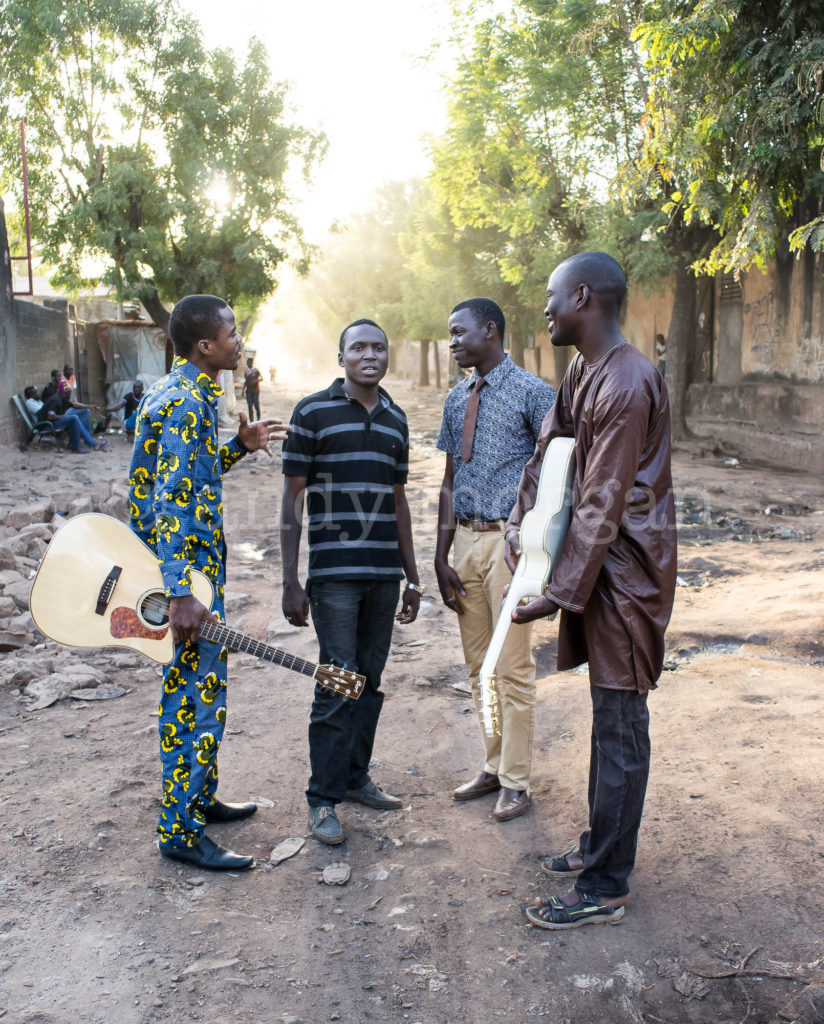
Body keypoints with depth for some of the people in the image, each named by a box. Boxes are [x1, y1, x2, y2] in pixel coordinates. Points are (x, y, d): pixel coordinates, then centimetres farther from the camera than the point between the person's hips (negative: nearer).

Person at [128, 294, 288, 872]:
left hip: (197, 565, 10)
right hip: (187, 569, -10)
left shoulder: (184, 392, 13)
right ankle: (181, 832, 7)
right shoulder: (186, 402, -19)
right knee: (197, 696, -4)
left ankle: (199, 798, 32)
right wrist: (180, 593, -31)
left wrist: (240, 446, 12)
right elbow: (173, 500, -27)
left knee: (205, 685, 18)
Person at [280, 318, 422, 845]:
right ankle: (323, 798, 11)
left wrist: (413, 579, 17)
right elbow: (293, 500, -4)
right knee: (337, 685, -3)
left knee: (370, 680, 12)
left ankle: (354, 776, 27)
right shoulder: (313, 412, -4)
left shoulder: (396, 419, 12)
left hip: (385, 573, 5)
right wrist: (291, 582, -10)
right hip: (334, 572, -5)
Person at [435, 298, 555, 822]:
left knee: (513, 667, 1)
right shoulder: (457, 399, 12)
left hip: (511, 537, -6)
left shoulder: (532, 393, -7)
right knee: (478, 664, 14)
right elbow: (450, 481, 12)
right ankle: (494, 766, 30)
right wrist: (442, 556, 7)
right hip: (465, 537, 6)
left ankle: (516, 781, 16)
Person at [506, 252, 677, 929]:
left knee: (619, 726, -1)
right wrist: (520, 532, 1)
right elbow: (547, 455, 12)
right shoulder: (583, 374, 11)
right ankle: (603, 846, 33)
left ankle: (605, 888, 10)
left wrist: (562, 593, -20)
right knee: (609, 717, 18)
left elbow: (603, 505, -23)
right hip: (600, 566, 10)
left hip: (626, 572, -10)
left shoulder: (627, 385, -21)